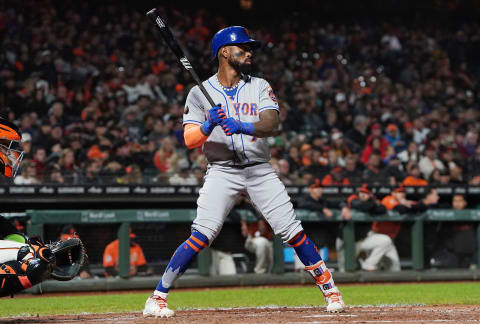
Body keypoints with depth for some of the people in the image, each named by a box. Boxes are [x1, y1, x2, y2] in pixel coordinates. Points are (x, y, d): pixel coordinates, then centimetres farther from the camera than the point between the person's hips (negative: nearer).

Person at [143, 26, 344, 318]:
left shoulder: (260, 87, 5)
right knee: (202, 236, -16)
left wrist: (242, 126, -31)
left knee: (293, 231, -2)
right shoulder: (200, 93, 2)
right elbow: (189, 140, -6)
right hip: (222, 172, -2)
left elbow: (272, 125, -12)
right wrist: (208, 126, -27)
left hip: (260, 170, 2)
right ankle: (158, 297, -9)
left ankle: (329, 288, 13)